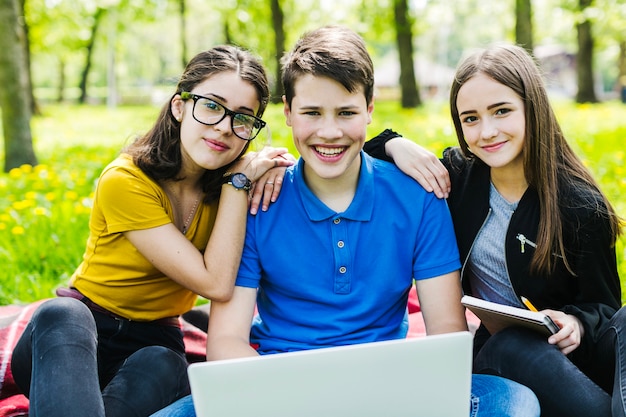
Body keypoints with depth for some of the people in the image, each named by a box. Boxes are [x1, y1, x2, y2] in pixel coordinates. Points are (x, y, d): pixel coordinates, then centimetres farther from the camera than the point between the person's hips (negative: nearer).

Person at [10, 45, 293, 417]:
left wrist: (275, 169, -17)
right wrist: (238, 181, -21)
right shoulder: (126, 182, -19)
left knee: (161, 366, -35)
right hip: (70, 333, -3)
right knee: (62, 314, -38)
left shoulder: (234, 176, -3)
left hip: (154, 343, 3)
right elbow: (216, 284, -23)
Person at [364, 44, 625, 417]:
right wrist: (395, 146, -14)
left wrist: (577, 323, -24)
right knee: (512, 344, -35)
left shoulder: (581, 207, -11)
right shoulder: (458, 174, -2)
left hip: (566, 351, -2)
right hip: (496, 353, 3)